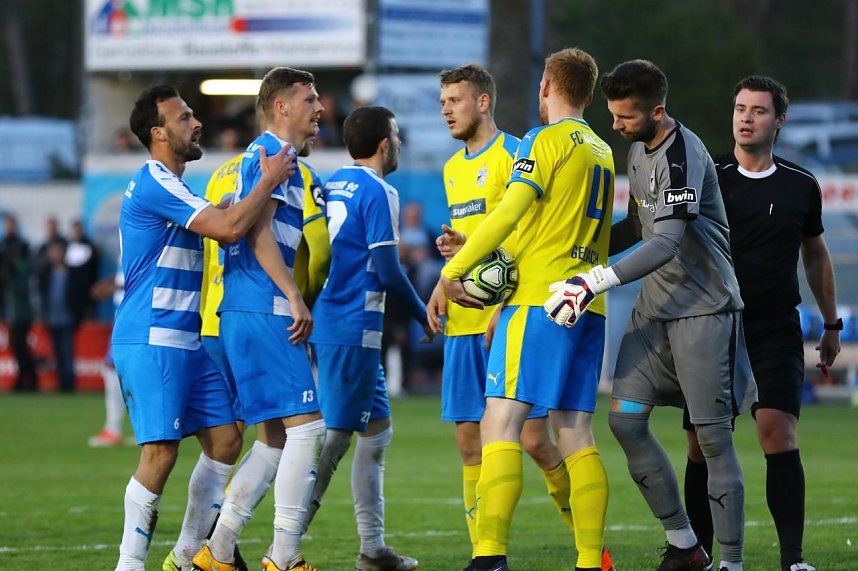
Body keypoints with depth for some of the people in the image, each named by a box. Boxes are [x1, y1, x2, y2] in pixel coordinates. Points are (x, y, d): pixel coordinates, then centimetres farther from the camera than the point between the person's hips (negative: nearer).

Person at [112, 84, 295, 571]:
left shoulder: (173, 187, 19)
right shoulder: (154, 184, -14)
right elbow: (229, 228, -23)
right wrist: (270, 180, -12)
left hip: (188, 340, 10)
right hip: (151, 342, -10)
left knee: (225, 439, 6)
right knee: (161, 451, -12)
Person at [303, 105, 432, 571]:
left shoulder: (332, 185, 14)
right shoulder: (377, 192, -11)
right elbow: (387, 271, -14)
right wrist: (424, 317, 1)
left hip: (323, 321, 9)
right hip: (352, 330, -9)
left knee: (377, 430, 13)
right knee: (333, 436, -6)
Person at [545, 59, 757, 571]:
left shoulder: (683, 155, -19)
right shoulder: (639, 149, 10)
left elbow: (665, 244, -28)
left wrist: (594, 283, -32)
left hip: (703, 308, -9)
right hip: (656, 306, 9)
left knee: (712, 435, -6)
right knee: (625, 419, -1)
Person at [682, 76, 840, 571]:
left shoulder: (801, 186, 7)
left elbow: (816, 255, 20)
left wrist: (832, 325, 23)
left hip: (777, 330, 0)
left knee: (777, 429, -17)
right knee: (702, 444, 0)